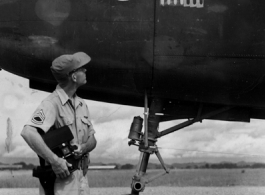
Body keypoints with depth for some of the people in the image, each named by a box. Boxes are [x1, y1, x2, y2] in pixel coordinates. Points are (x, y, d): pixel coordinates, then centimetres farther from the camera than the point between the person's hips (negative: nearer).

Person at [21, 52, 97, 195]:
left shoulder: (81, 104, 12)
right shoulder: (52, 103, -15)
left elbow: (92, 139, 16)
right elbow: (28, 133, -29)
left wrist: (84, 148, -8)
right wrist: (54, 161, -28)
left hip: (81, 178, 8)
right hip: (60, 179, -8)